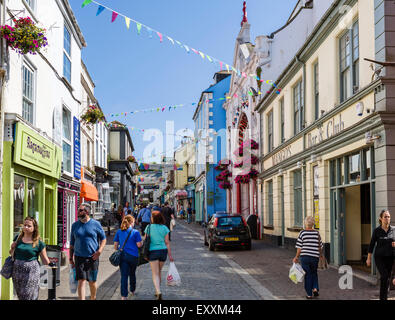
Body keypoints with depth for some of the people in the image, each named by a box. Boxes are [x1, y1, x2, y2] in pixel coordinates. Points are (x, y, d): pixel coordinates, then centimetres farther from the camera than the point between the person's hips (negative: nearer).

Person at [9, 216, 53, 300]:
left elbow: (44, 259, 0)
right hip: (17, 270, 4)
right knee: (20, 296, 11)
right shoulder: (18, 238, 6)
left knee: (29, 296, -6)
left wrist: (49, 264, -19)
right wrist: (12, 249, -1)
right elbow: (11, 253, 20)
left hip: (31, 272, -4)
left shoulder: (39, 243, -5)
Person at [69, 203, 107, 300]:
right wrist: (71, 257, 8)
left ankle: (93, 298, 33)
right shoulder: (75, 225, 6)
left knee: (92, 282, 10)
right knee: (81, 281, -9)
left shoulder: (95, 224, -1)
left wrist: (99, 250, -9)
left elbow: (103, 238, 5)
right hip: (79, 257, 1)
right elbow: (72, 242, 12)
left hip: (92, 257, -1)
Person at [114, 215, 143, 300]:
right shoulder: (135, 232, -8)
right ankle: (132, 291, 36)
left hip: (122, 256, 1)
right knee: (132, 274, 20)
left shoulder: (119, 232, 2)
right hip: (133, 256, -1)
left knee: (124, 276, 1)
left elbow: (115, 245, 5)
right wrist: (142, 241, 11)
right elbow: (139, 245, -9)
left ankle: (124, 295, -4)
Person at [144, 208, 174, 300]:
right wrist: (170, 255, 1)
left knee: (155, 274, -2)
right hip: (163, 251, 3)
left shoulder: (149, 227, -5)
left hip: (152, 251, -3)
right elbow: (167, 242, -2)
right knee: (159, 272, 19)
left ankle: (159, 292, -21)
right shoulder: (165, 228, -1)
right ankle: (157, 291, 29)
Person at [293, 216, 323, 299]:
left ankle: (309, 294, 10)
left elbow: (299, 247, -6)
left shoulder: (302, 233, -6)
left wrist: (296, 257, 3)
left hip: (305, 256, -2)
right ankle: (315, 288, 5)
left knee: (307, 275, 7)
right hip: (315, 257, 2)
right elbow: (320, 246, 6)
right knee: (314, 273, 23)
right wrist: (320, 255, 19)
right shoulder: (317, 233, 1)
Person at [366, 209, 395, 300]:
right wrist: (369, 258, 1)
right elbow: (372, 244, 1)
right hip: (379, 257, -3)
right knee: (384, 275, -16)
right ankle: (382, 297, -7)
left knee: (388, 277, 6)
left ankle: (385, 297, 20)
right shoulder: (377, 231, -4)